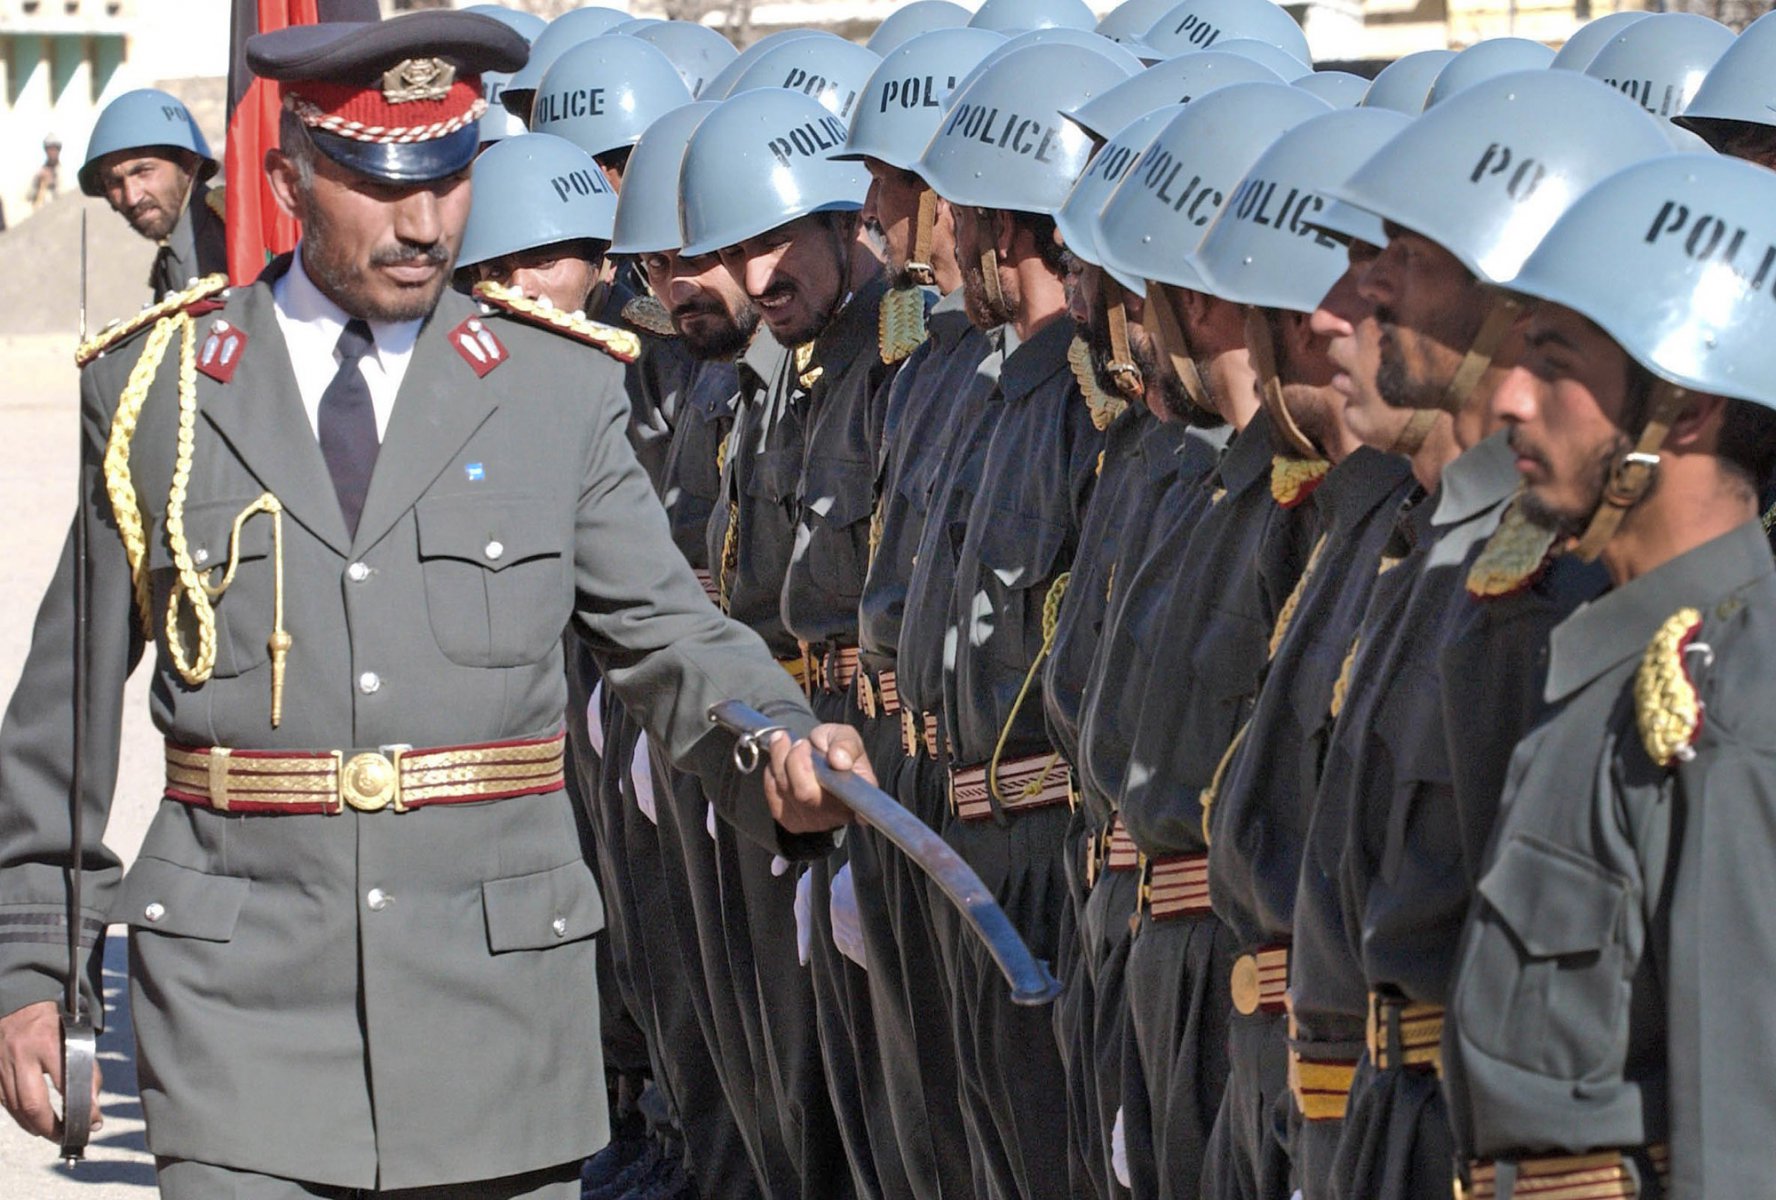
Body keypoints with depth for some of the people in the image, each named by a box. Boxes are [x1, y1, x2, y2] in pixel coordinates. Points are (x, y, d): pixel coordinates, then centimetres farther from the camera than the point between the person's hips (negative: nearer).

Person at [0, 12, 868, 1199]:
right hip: (243, 1008, -1)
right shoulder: (159, 392, 6)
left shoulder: (563, 396, 7)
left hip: (499, 999, 1)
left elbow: (666, 634, 2)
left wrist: (786, 748, -20)